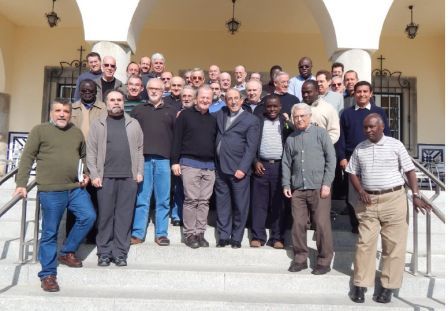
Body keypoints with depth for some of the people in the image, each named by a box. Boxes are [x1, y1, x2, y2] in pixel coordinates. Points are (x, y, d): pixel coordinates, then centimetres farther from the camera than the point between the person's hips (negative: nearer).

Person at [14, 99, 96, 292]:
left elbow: (83, 156, 24)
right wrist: (22, 184, -10)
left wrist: (85, 174, 8)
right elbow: (27, 158, -3)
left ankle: (67, 252, 22)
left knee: (89, 217, -1)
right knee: (49, 233, 3)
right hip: (50, 191, -4)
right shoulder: (40, 130, 0)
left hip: (76, 188, 5)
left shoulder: (77, 132, 13)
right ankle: (48, 274, 16)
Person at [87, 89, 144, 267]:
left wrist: (139, 172, 1)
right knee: (105, 215, 4)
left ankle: (120, 253, 11)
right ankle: (104, 252, 14)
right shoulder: (98, 124, 9)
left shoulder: (133, 124, 12)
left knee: (125, 216, 3)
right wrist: (94, 175, -5)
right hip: (106, 177, 0)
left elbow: (139, 149, 10)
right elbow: (91, 152, 4)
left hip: (129, 177, 1)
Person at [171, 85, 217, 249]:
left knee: (204, 201, 5)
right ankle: (189, 234, 5)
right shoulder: (185, 115, 2)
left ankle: (200, 233, 12)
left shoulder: (213, 119, 15)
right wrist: (175, 161, -8)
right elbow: (177, 139, -1)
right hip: (190, 164, -4)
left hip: (209, 165, 4)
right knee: (191, 200, -5)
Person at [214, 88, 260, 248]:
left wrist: (243, 169, -15)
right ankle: (223, 236, 20)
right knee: (222, 204, 10)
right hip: (220, 169, 4)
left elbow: (251, 148, -8)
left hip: (238, 169, -4)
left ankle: (236, 238, 17)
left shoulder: (251, 120, -2)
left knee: (239, 206, 3)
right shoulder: (220, 114, 14)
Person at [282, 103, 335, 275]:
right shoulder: (290, 139, 15)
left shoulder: (320, 133, 3)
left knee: (322, 225, -1)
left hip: (318, 188, -4)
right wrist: (286, 184, 5)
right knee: (298, 224, 6)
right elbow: (286, 164, 16)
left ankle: (324, 261, 12)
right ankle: (300, 259, 19)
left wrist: (326, 184, -8)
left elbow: (331, 159, -1)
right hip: (297, 190, 4)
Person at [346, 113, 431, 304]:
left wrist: (416, 196, -9)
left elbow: (409, 171, 0)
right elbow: (353, 173, 13)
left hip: (394, 199, -2)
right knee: (365, 243, 2)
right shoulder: (359, 148, 8)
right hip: (368, 201, 2)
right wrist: (361, 192, -3)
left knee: (393, 244, 3)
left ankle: (388, 286, 14)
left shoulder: (395, 145, -1)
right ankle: (360, 285, 11)